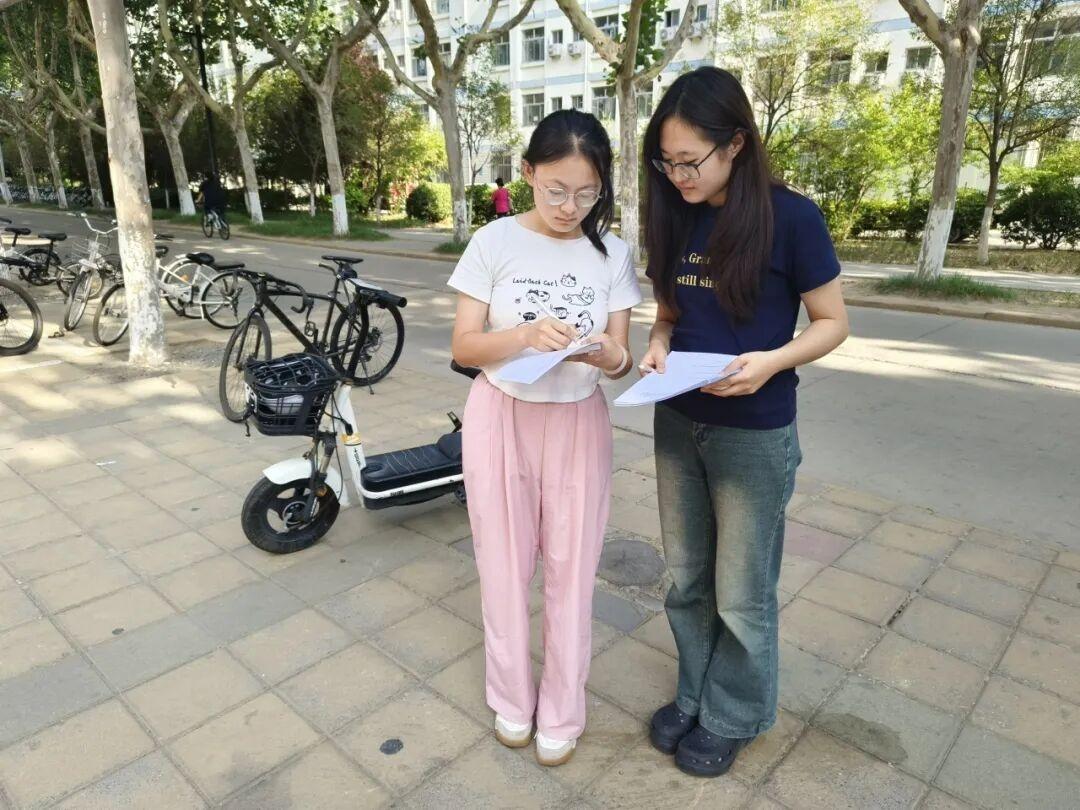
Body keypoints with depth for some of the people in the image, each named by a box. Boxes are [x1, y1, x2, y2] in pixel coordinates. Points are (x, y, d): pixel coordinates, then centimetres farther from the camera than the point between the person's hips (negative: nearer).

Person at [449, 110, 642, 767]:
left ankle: (561, 712, 30)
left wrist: (603, 354, -25)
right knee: (505, 564, 11)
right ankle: (513, 698, 34)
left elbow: (621, 358, -1)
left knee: (571, 570, 9)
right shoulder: (494, 243, -6)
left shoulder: (612, 253, -2)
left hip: (578, 423, 1)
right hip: (503, 418, 0)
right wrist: (525, 335, -26)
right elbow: (463, 346, -7)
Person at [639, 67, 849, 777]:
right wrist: (659, 345, -9)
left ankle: (733, 718, 34)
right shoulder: (676, 219, 3)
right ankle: (694, 696, 39)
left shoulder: (791, 217, -13)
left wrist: (772, 361, -26)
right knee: (688, 578, 18)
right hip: (678, 426, 6)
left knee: (741, 594, 11)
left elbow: (833, 323, -7)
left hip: (755, 435, -5)